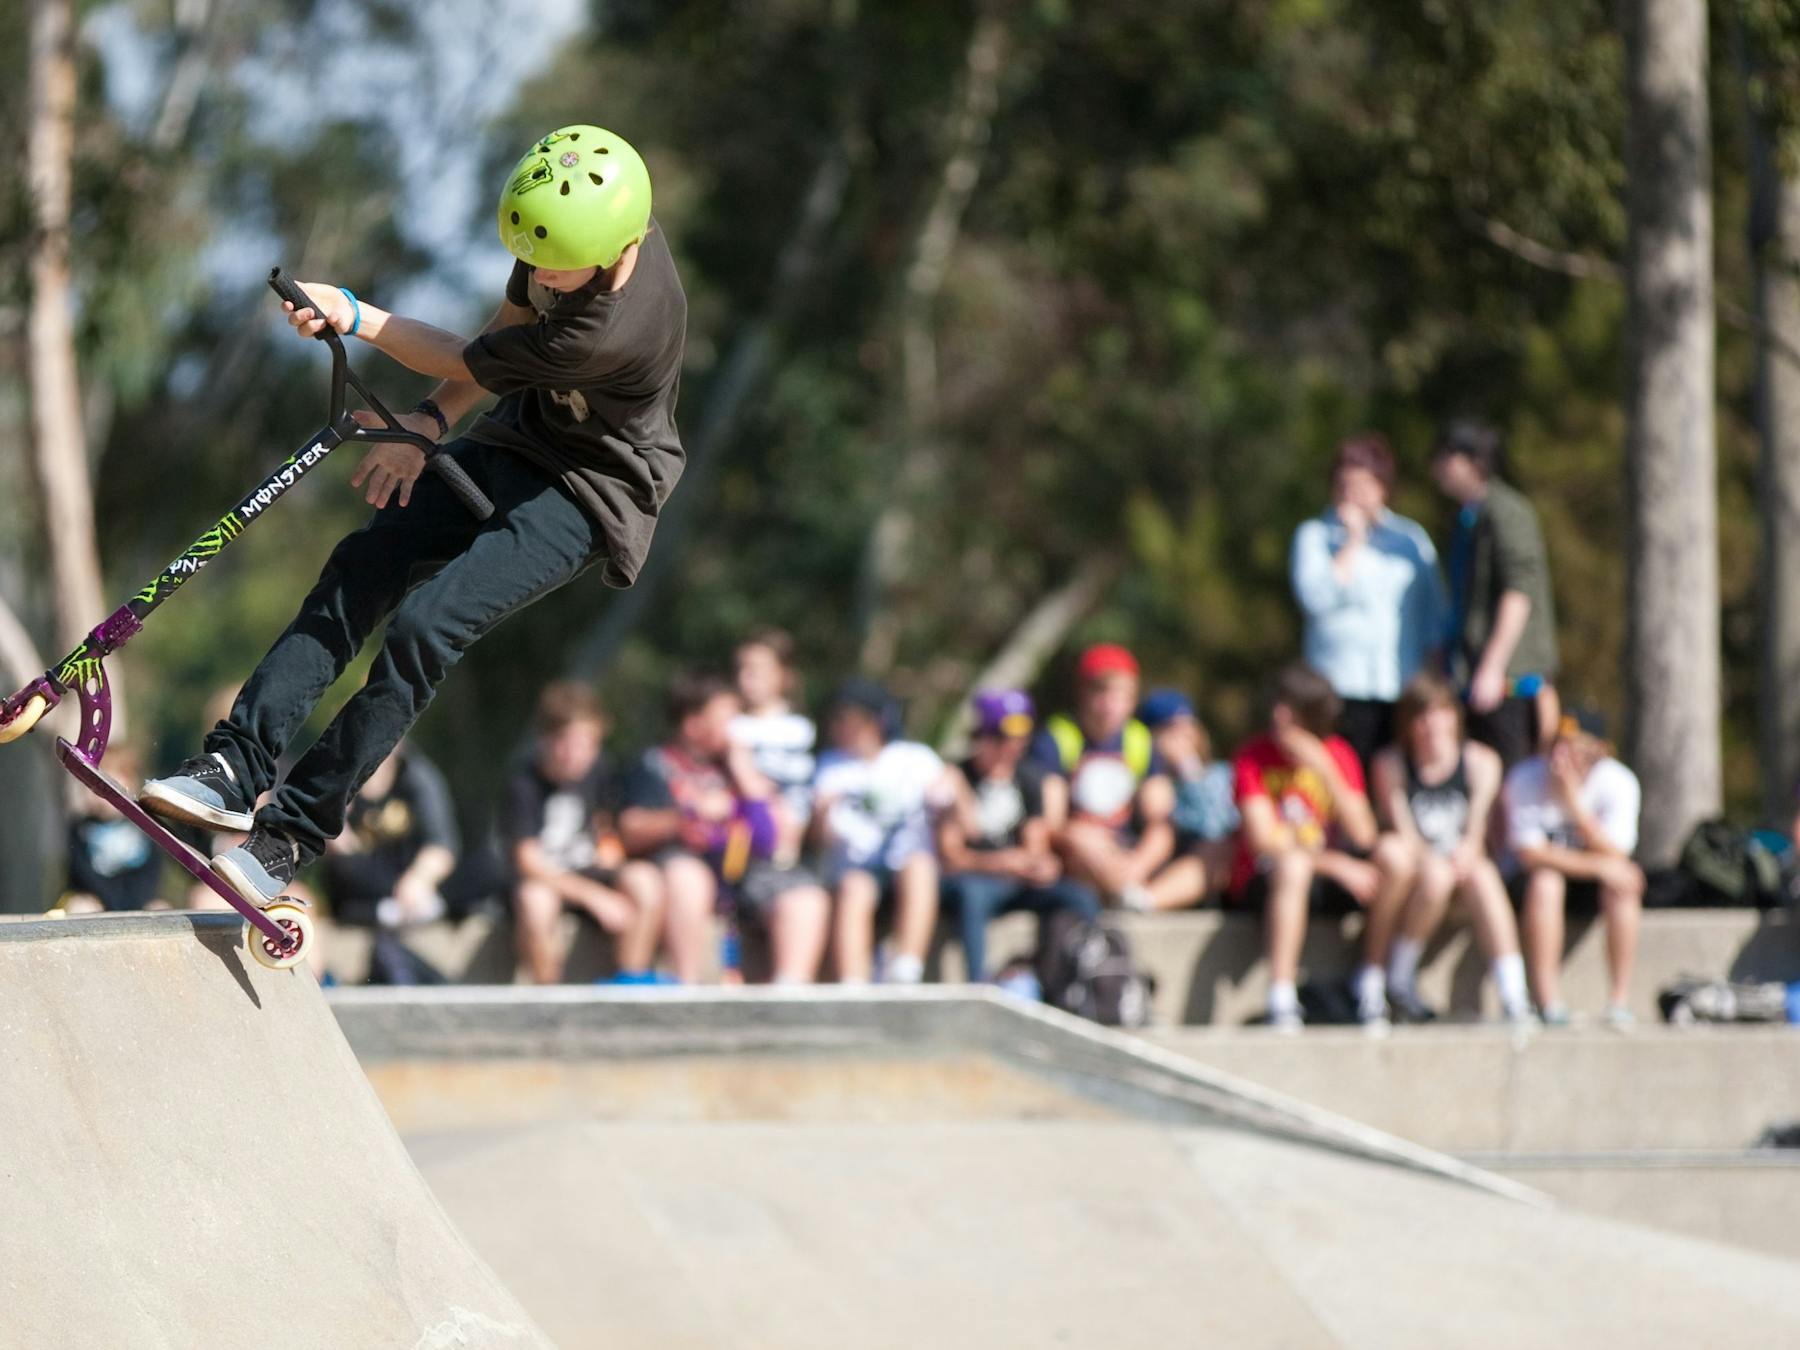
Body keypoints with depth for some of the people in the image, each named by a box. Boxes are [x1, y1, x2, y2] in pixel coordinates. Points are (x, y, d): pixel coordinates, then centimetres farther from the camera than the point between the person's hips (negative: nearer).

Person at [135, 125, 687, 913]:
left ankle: (297, 830, -16)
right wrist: (430, 422, -3)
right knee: (359, 572, -9)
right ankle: (236, 768, -13)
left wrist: (355, 316, -11)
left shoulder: (614, 332, -36)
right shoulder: (575, 226, -14)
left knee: (423, 625, -23)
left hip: (588, 494, -8)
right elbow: (508, 324, 6)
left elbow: (469, 365, -21)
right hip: (517, 440, 8)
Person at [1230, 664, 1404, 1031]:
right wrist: (1336, 865, -25)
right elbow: (1262, 840, -16)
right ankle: (1281, 1003, -41)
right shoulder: (1254, 756, -7)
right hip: (1262, 881, -4)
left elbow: (1363, 835, -7)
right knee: (1293, 864, -38)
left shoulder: (1339, 754, 3)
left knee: (1392, 856, -22)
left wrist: (1324, 769, -18)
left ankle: (1370, 980, -12)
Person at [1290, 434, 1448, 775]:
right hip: (1345, 690, -3)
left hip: (1405, 690, 3)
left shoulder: (1411, 538, 16)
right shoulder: (1314, 536, 8)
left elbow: (1435, 617, 19)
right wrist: (1353, 543, -5)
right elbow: (1315, 597, -9)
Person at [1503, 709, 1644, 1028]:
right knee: (1544, 881, -34)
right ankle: (1548, 1002, -35)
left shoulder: (1619, 783, -16)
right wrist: (1596, 865, -30)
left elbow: (1615, 855, -25)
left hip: (1592, 882, 1)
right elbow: (1529, 852, -23)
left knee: (1626, 883, -29)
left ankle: (1620, 999, -27)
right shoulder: (1527, 780, -18)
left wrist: (1574, 802, -35)